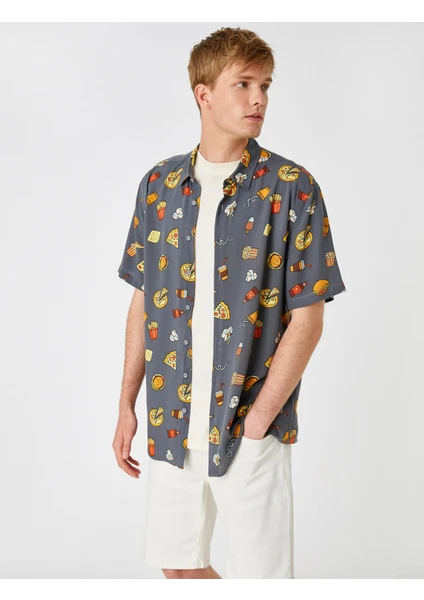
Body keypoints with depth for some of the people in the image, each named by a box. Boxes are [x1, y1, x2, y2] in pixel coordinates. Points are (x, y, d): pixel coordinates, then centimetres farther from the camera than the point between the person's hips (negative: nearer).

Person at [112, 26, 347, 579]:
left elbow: (307, 320, -9)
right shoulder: (158, 185, 4)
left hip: (253, 427, -4)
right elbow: (144, 301, 10)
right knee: (177, 563, 18)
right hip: (171, 424, 4)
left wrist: (256, 422, -13)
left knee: (260, 573, 6)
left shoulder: (291, 187, -8)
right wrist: (127, 404, 7)